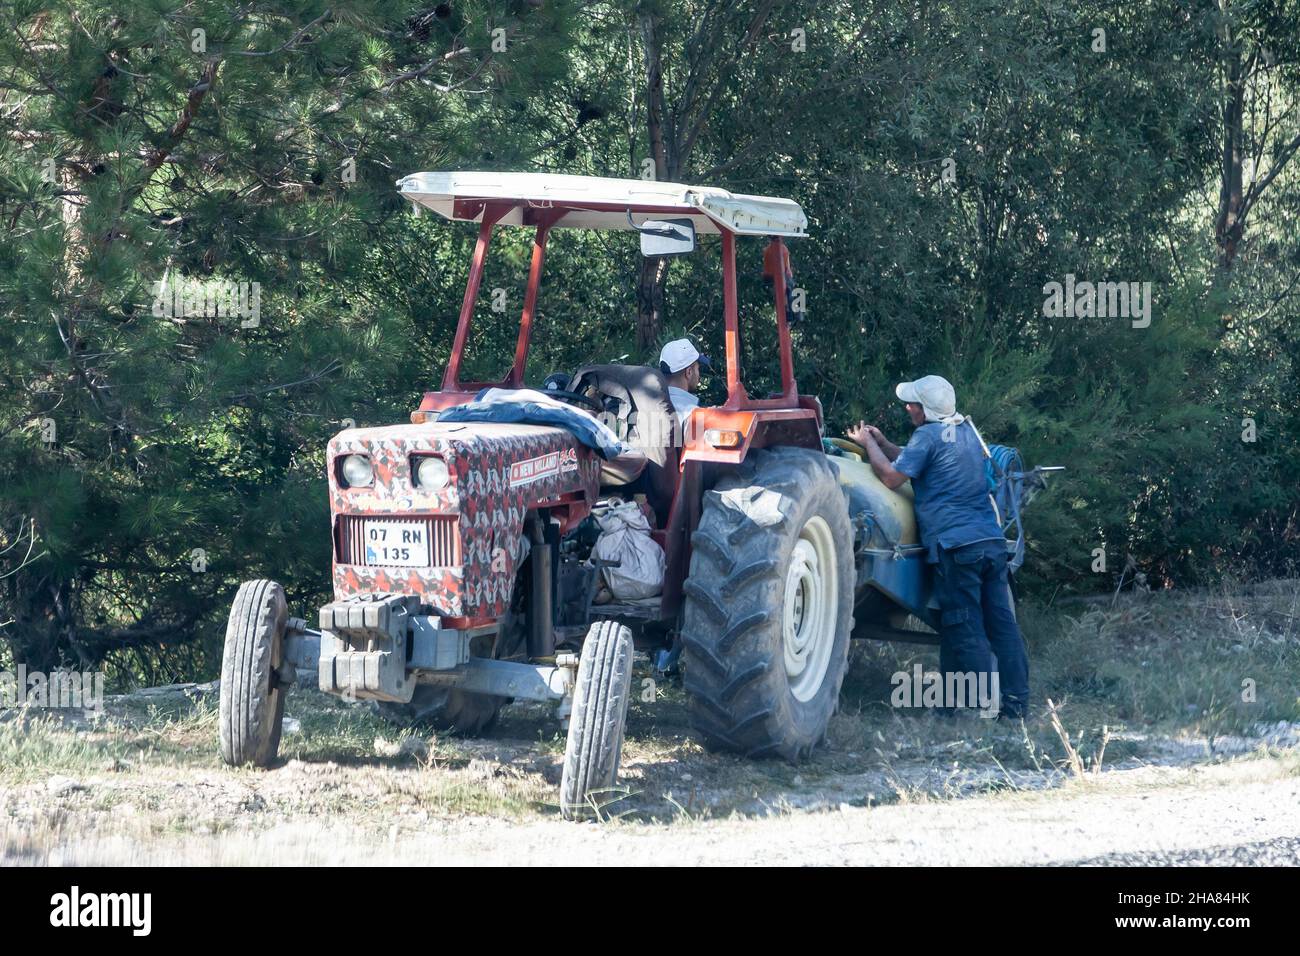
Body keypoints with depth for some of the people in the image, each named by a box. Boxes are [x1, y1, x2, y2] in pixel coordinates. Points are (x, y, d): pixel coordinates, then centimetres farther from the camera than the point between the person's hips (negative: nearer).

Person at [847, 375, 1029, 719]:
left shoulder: (928, 436, -8)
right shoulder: (966, 430, 18)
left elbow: (892, 477, -6)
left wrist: (868, 444, 7)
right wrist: (883, 443, 24)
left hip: (956, 545, -8)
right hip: (992, 540, 8)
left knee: (964, 629, -3)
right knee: (1002, 622, 6)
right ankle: (1015, 700, 5)